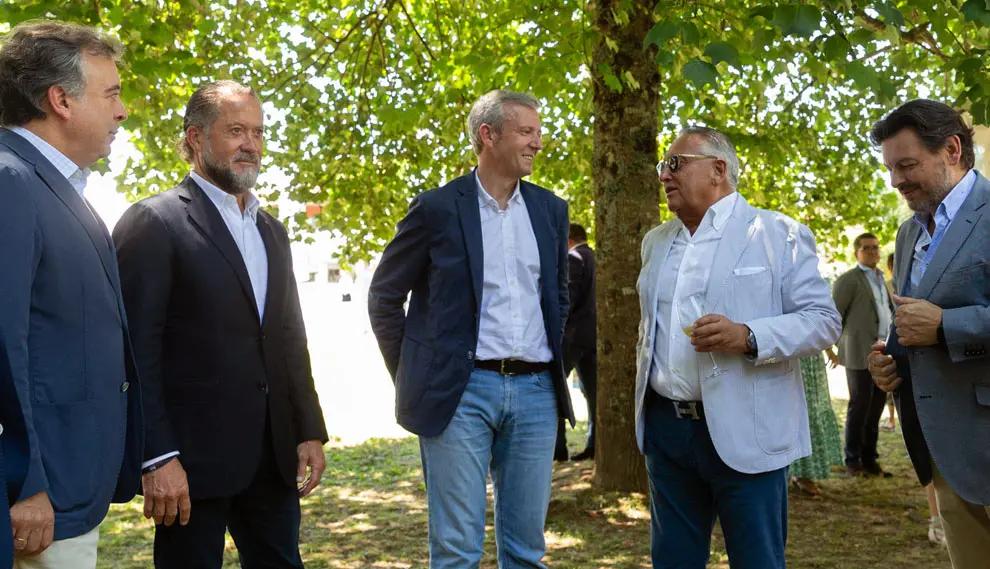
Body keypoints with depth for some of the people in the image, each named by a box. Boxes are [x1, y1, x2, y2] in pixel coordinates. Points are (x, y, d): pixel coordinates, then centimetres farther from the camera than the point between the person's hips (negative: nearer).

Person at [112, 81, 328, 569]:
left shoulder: (272, 231, 15)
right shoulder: (153, 222, -7)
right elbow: (136, 351, -12)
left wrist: (310, 431, 10)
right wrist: (157, 458, -16)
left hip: (274, 456, 7)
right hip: (193, 456, -6)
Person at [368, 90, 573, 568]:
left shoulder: (550, 209, 10)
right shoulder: (437, 208, -3)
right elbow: (383, 296, 3)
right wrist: (415, 378, 1)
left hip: (536, 391, 4)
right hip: (461, 392, -4)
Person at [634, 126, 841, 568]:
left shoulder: (779, 234, -2)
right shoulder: (655, 242, 15)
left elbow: (823, 319, -7)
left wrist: (748, 337, -22)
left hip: (745, 433, -5)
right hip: (664, 427, 5)